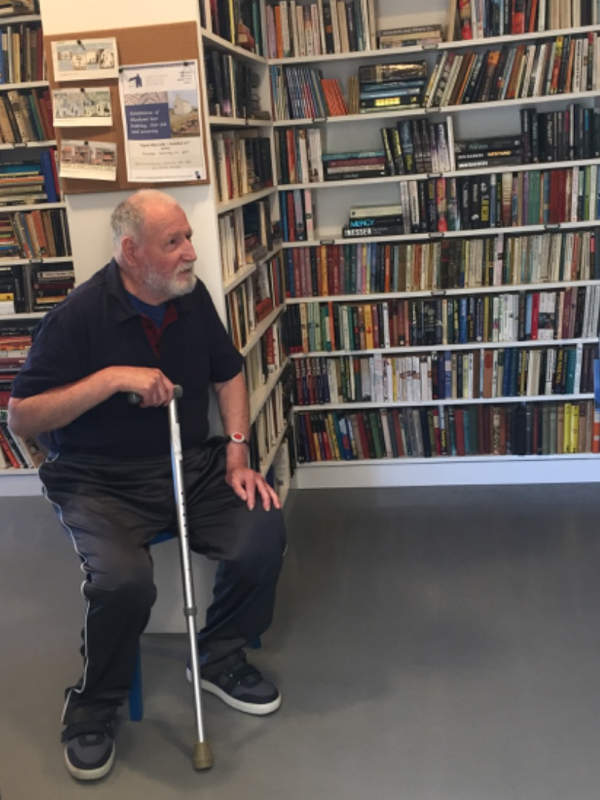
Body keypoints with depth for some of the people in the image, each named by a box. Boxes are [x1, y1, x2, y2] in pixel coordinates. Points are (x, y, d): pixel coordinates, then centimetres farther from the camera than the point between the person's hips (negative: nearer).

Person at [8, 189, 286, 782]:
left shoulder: (192, 297, 3)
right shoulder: (78, 316, -14)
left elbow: (228, 375, 15)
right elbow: (20, 418, -15)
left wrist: (237, 453, 1)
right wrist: (113, 377, -25)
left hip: (192, 465, 5)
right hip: (102, 483, -5)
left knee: (263, 532, -18)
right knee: (123, 581, -30)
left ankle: (219, 658, 11)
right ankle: (91, 710, 2)